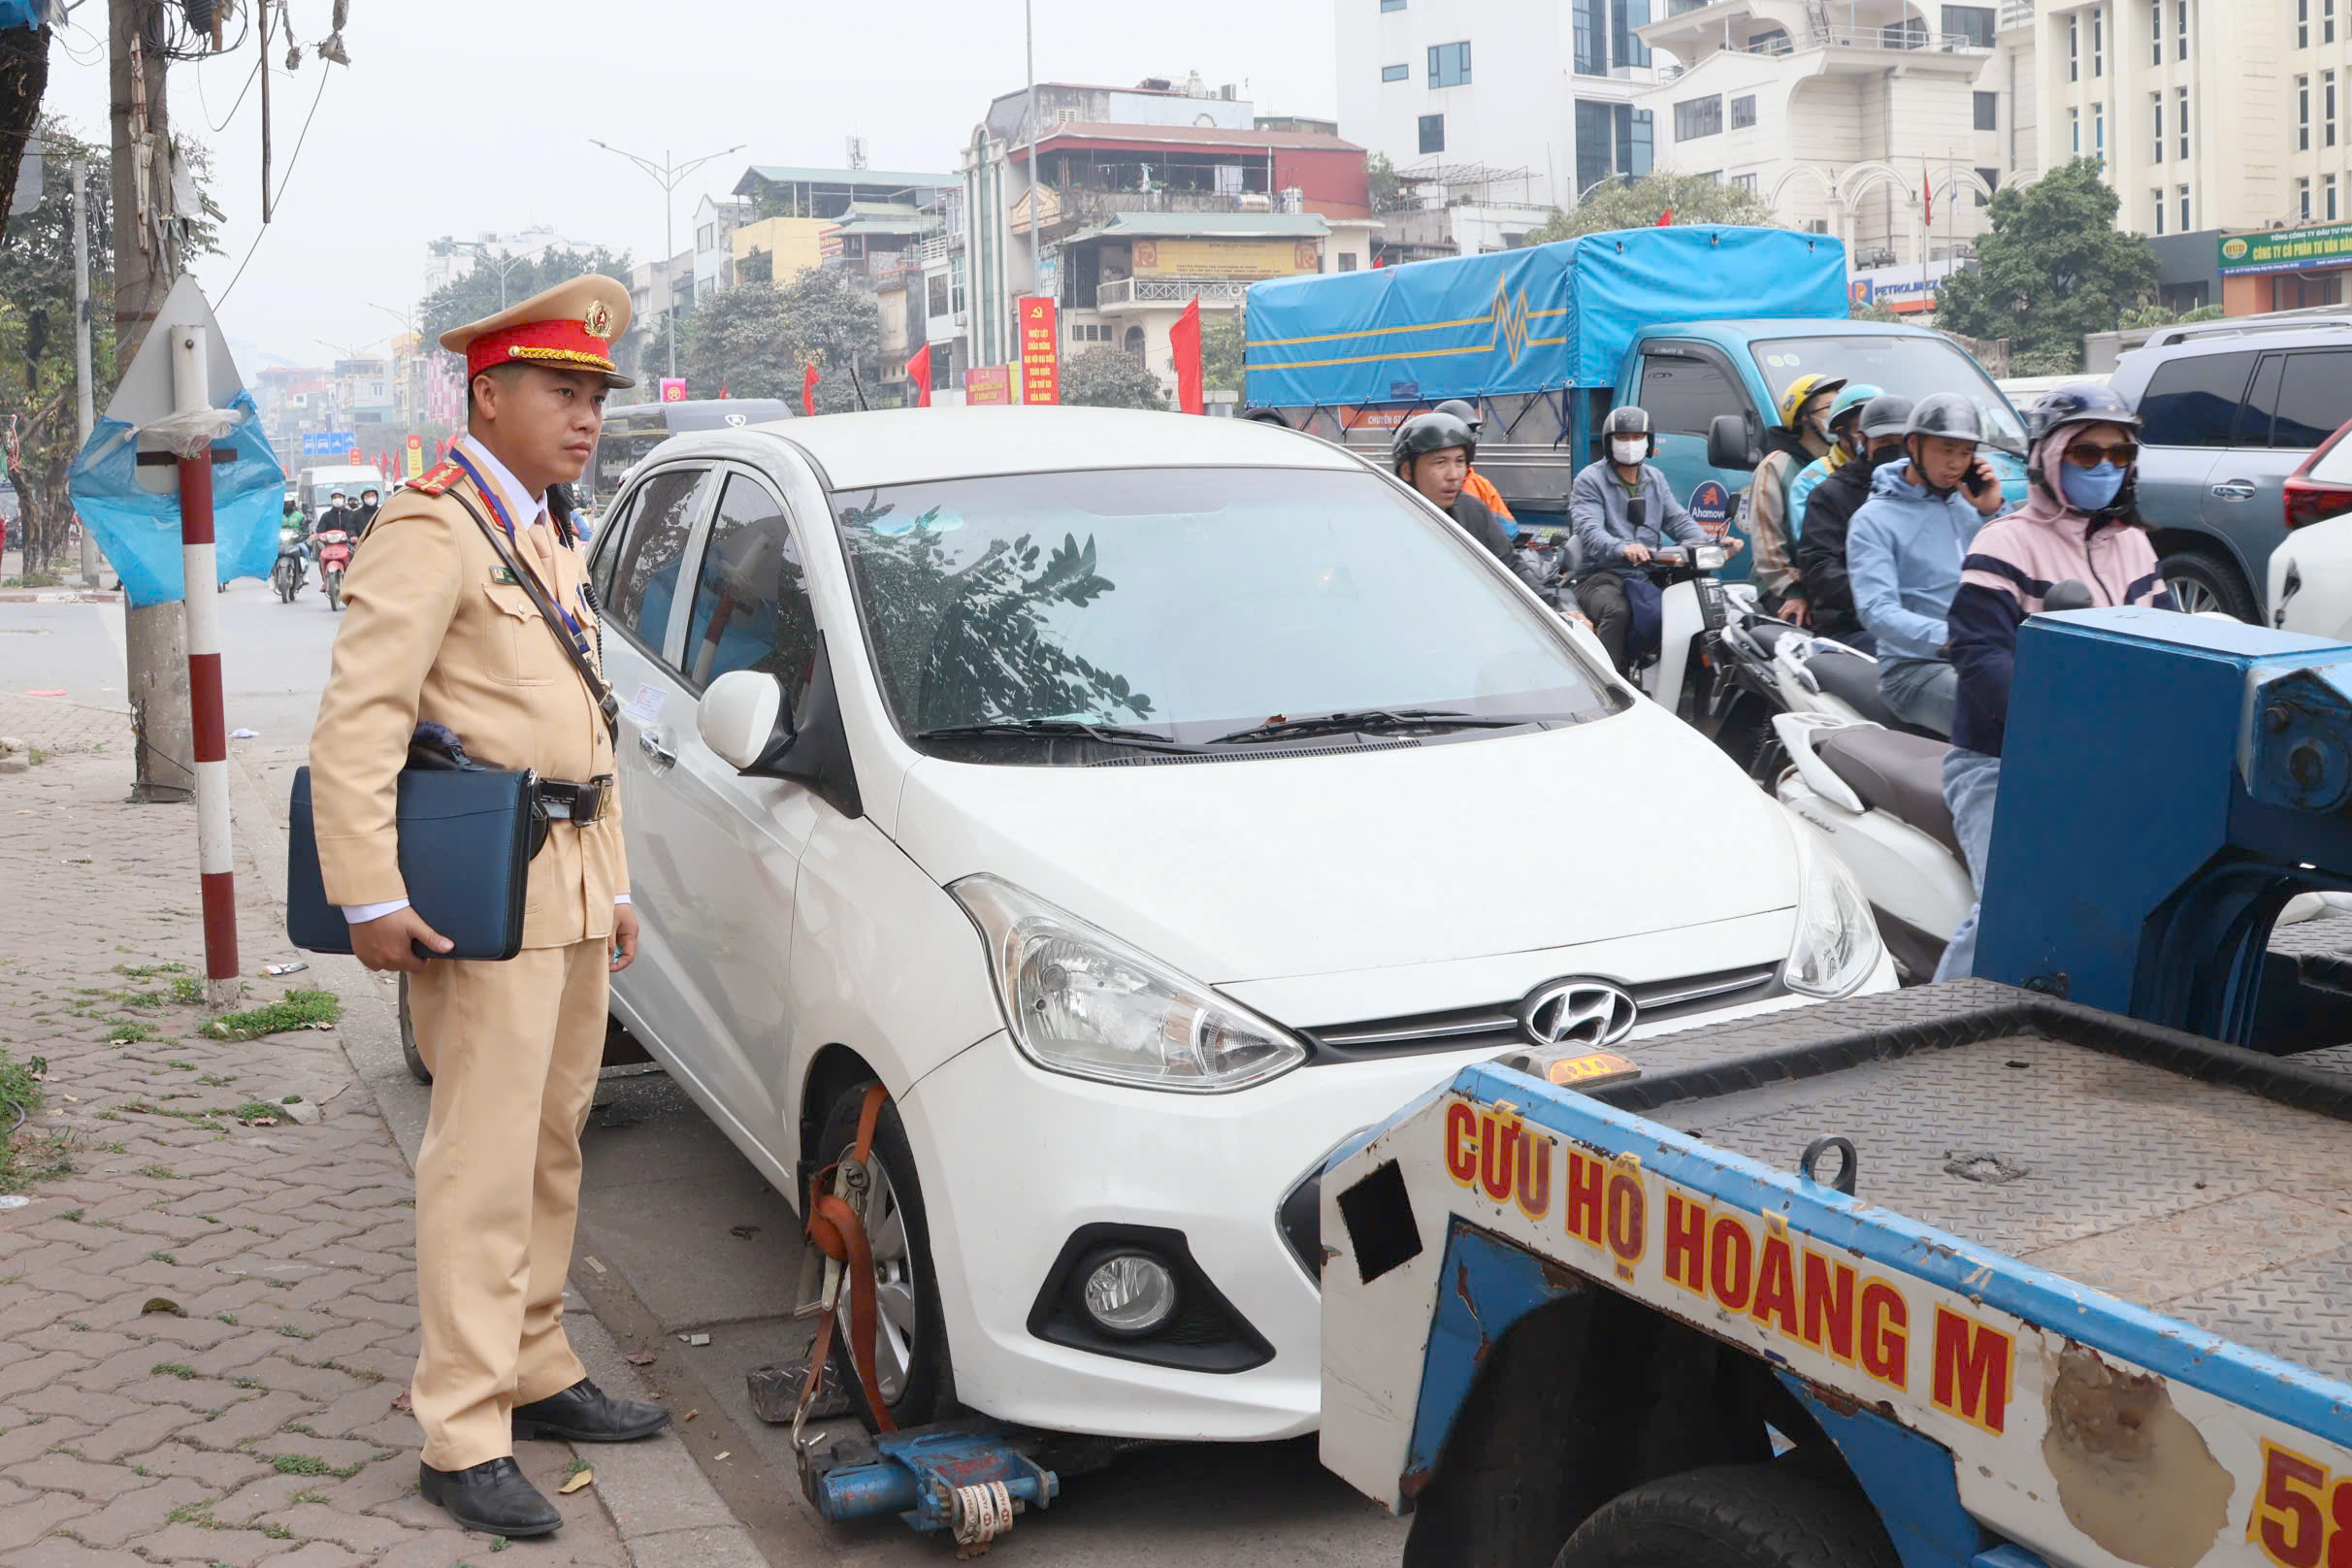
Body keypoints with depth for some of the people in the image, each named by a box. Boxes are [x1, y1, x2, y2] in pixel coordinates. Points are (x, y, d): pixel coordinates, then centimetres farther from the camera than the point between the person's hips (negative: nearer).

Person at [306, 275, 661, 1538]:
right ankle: (464, 1442, 1)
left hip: (570, 892, 9)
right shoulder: (431, 535, -10)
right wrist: (371, 898, -23)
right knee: (483, 1169, -6)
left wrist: (613, 881, 20)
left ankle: (536, 1375, 27)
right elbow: (354, 730, -17)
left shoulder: (549, 541, 20)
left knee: (551, 1150, 15)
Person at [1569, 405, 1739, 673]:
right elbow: (1588, 530, -17)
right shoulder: (1590, 479, -1)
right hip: (1602, 576, -5)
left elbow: (1678, 521, 13)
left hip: (1649, 575, 6)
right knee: (1617, 611, -37)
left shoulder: (1655, 480, 21)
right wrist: (1622, 548, -39)